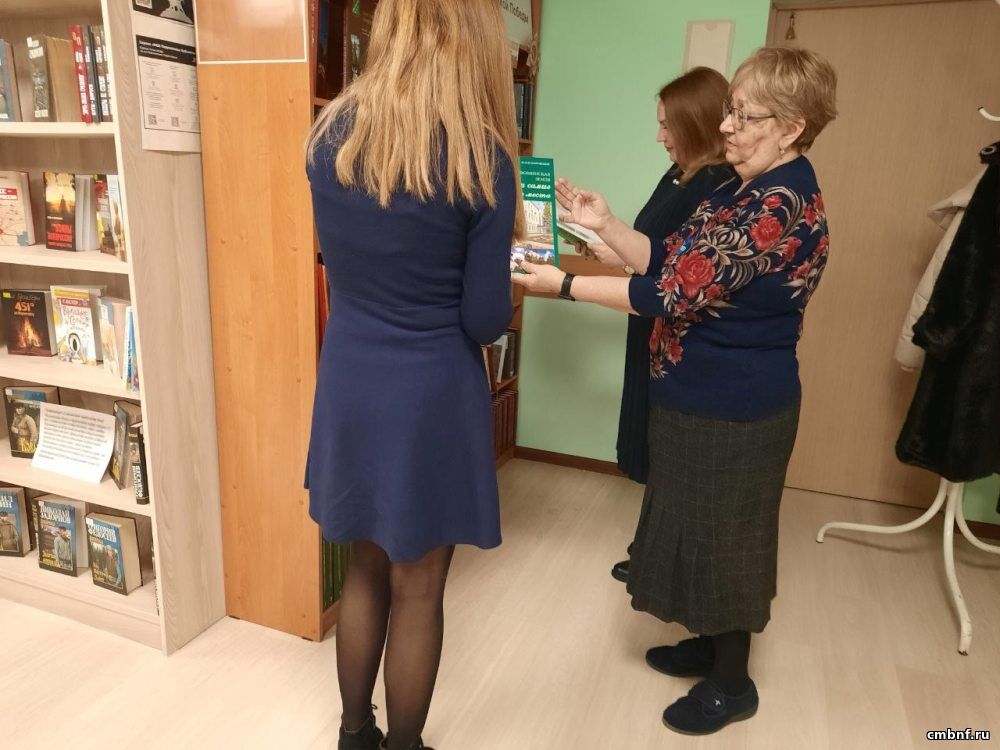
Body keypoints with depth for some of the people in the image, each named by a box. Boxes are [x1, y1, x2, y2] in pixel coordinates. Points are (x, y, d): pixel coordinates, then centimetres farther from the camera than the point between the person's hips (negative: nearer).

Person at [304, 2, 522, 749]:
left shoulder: (330, 134, 0)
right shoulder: (481, 156, -15)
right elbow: (485, 319, -12)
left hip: (348, 384, 5)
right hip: (431, 394, -5)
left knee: (365, 569, 22)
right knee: (417, 590, 14)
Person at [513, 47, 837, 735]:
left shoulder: (781, 203, -23)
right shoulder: (751, 189, 8)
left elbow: (673, 296, -26)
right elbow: (680, 265, 9)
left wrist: (564, 285, -20)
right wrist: (606, 226, 0)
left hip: (732, 407, -10)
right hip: (705, 393, 10)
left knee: (722, 535, 7)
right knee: (699, 526, 21)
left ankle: (732, 683, 30)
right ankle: (712, 644, 43)